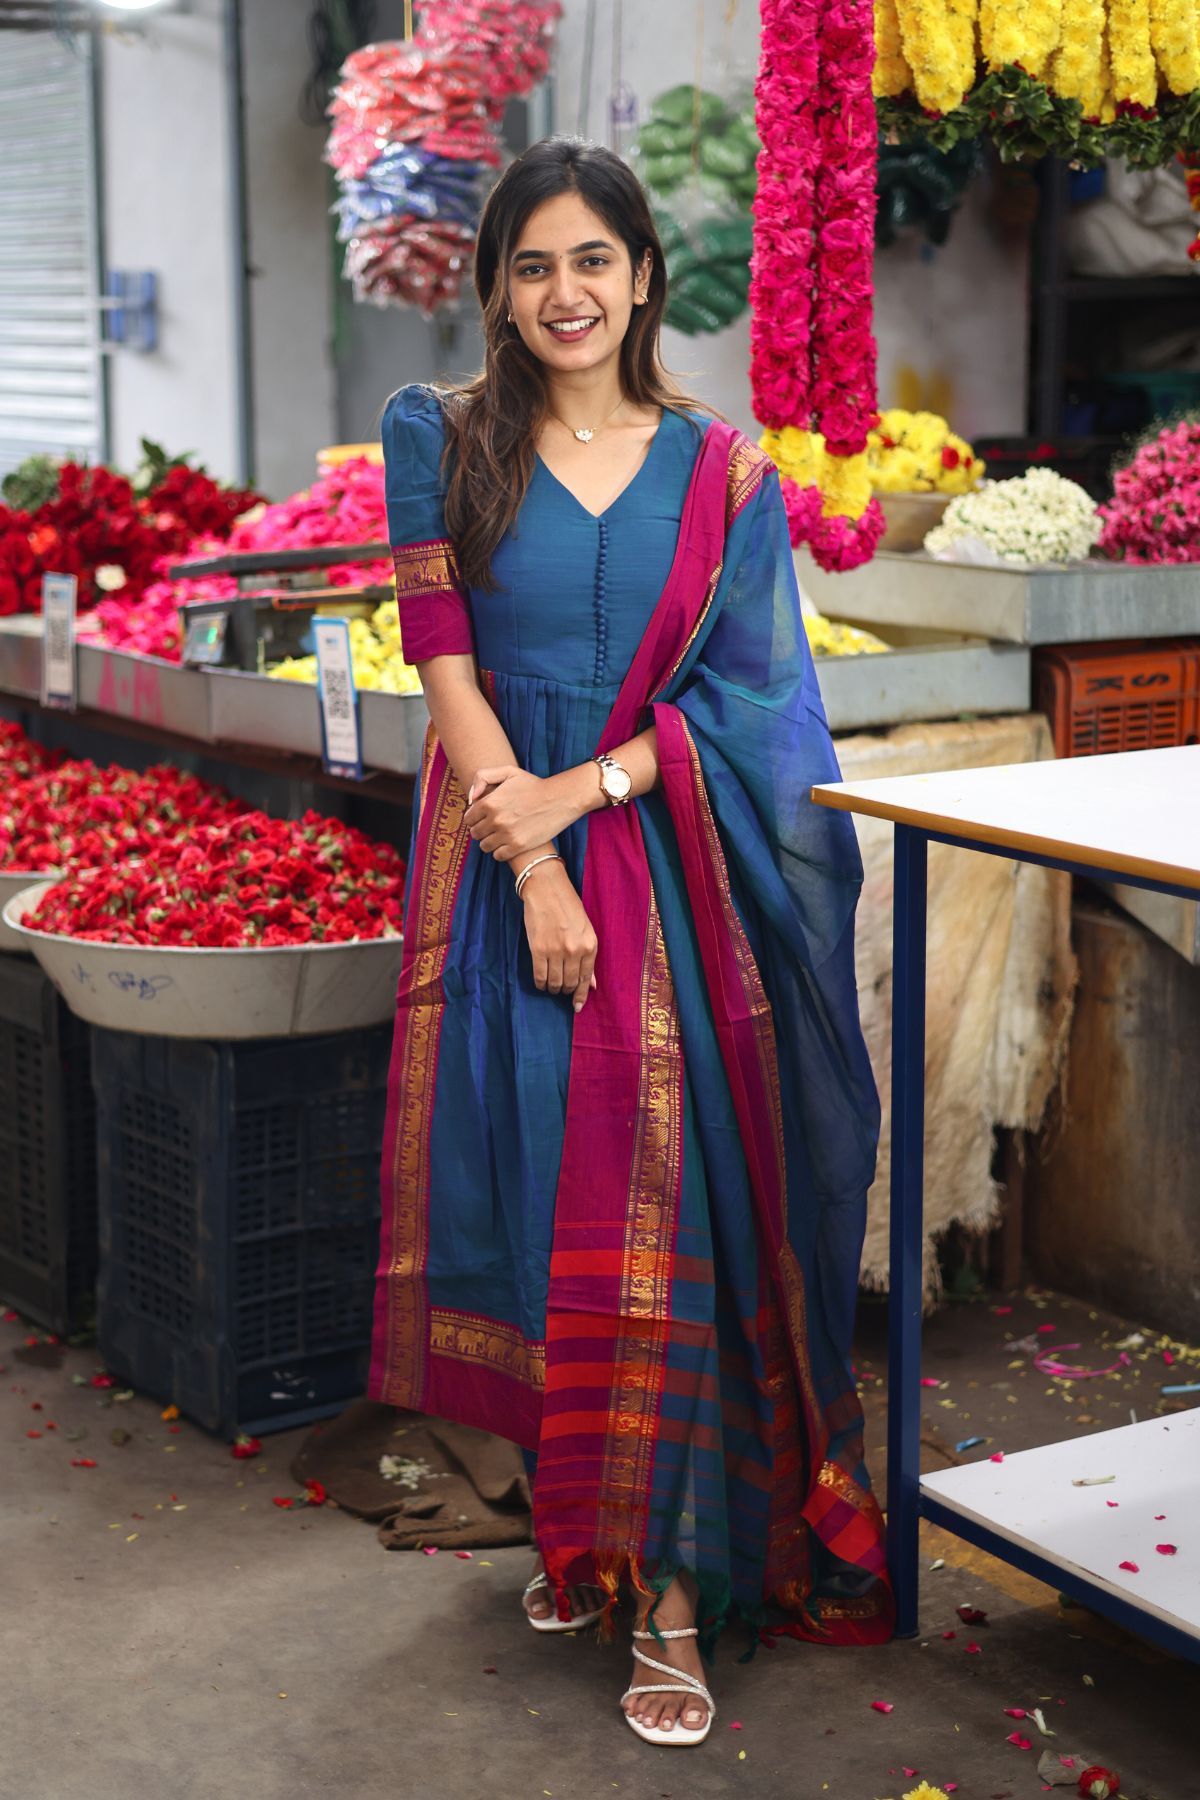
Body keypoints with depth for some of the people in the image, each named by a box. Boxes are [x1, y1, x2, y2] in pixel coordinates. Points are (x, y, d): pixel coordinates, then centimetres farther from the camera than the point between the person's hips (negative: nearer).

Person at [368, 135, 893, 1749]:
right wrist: (532, 870, -12)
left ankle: (675, 1584, -1)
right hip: (504, 865, 1)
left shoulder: (719, 467, 6)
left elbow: (740, 692, 1)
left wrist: (585, 789, -13)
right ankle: (572, 1525, 24)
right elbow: (447, 667, -3)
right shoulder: (444, 442, 4)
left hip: (680, 873, 0)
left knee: (671, 1212, -6)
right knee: (528, 1193, 4)